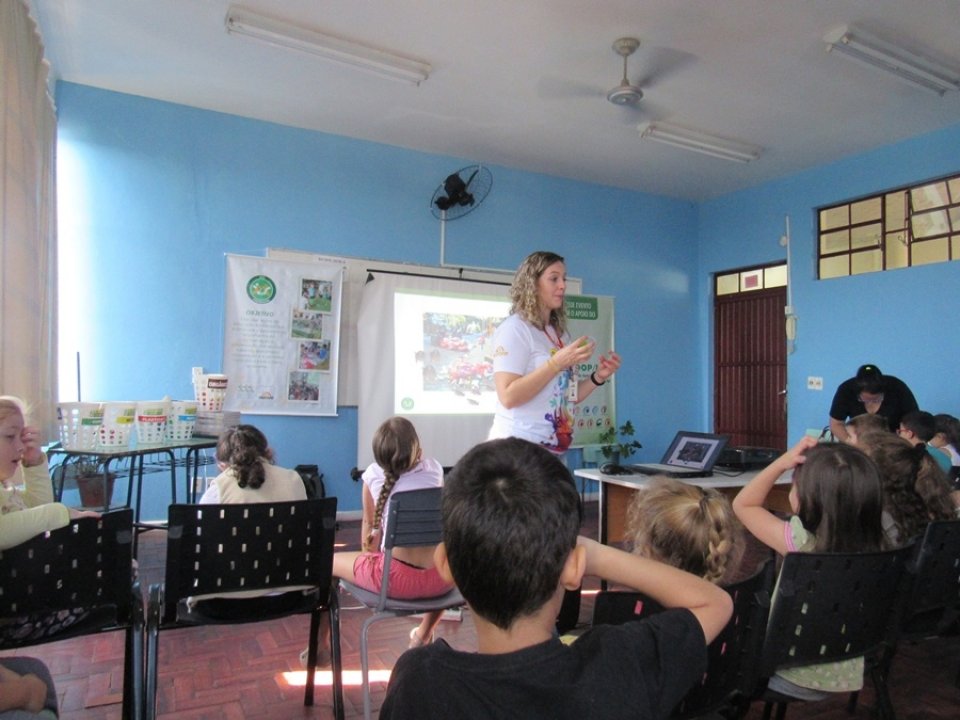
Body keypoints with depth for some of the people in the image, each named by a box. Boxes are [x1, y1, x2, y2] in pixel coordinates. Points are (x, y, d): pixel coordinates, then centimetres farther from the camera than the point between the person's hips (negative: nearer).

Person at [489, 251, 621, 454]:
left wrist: (598, 377, 0)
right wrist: (557, 363, -22)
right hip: (518, 447, -7)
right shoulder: (515, 328, -10)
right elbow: (508, 396, -20)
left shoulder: (561, 334, 11)